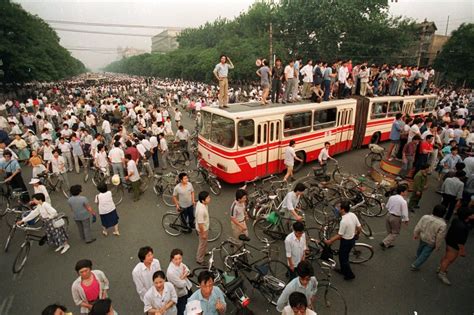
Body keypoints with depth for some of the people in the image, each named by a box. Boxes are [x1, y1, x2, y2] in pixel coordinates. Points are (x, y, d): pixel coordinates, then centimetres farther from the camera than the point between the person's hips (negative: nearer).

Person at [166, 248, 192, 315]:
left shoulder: (180, 263, -16)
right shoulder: (170, 272, -35)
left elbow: (188, 271, -3)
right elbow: (181, 284, -27)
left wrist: (183, 276, -22)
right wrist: (184, 276, -13)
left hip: (187, 289, 7)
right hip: (180, 294, -7)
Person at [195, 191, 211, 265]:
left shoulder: (200, 203, -13)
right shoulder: (201, 210, -41)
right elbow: (200, 224, -30)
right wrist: (203, 233, -18)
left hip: (205, 226, 8)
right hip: (202, 228, -8)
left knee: (205, 242, 31)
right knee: (203, 243, 15)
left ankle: (204, 252, 57)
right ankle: (199, 259, 37)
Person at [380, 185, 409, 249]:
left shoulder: (391, 197, -2)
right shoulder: (403, 201, -21)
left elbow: (387, 206, 9)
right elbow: (404, 213, -17)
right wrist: (406, 220, -1)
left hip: (389, 215, 6)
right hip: (396, 218, -6)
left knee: (389, 232, 22)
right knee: (395, 233, 12)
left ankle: (389, 244, 35)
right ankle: (384, 243, 2)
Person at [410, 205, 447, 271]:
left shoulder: (425, 217, -19)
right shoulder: (442, 224, -28)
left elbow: (418, 227, -8)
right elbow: (440, 238, -19)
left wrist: (415, 235, 9)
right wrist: (438, 246, -3)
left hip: (422, 238, 4)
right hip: (431, 243, -4)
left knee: (420, 248, 32)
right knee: (425, 254, 15)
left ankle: (418, 257, 59)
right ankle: (415, 265, 22)